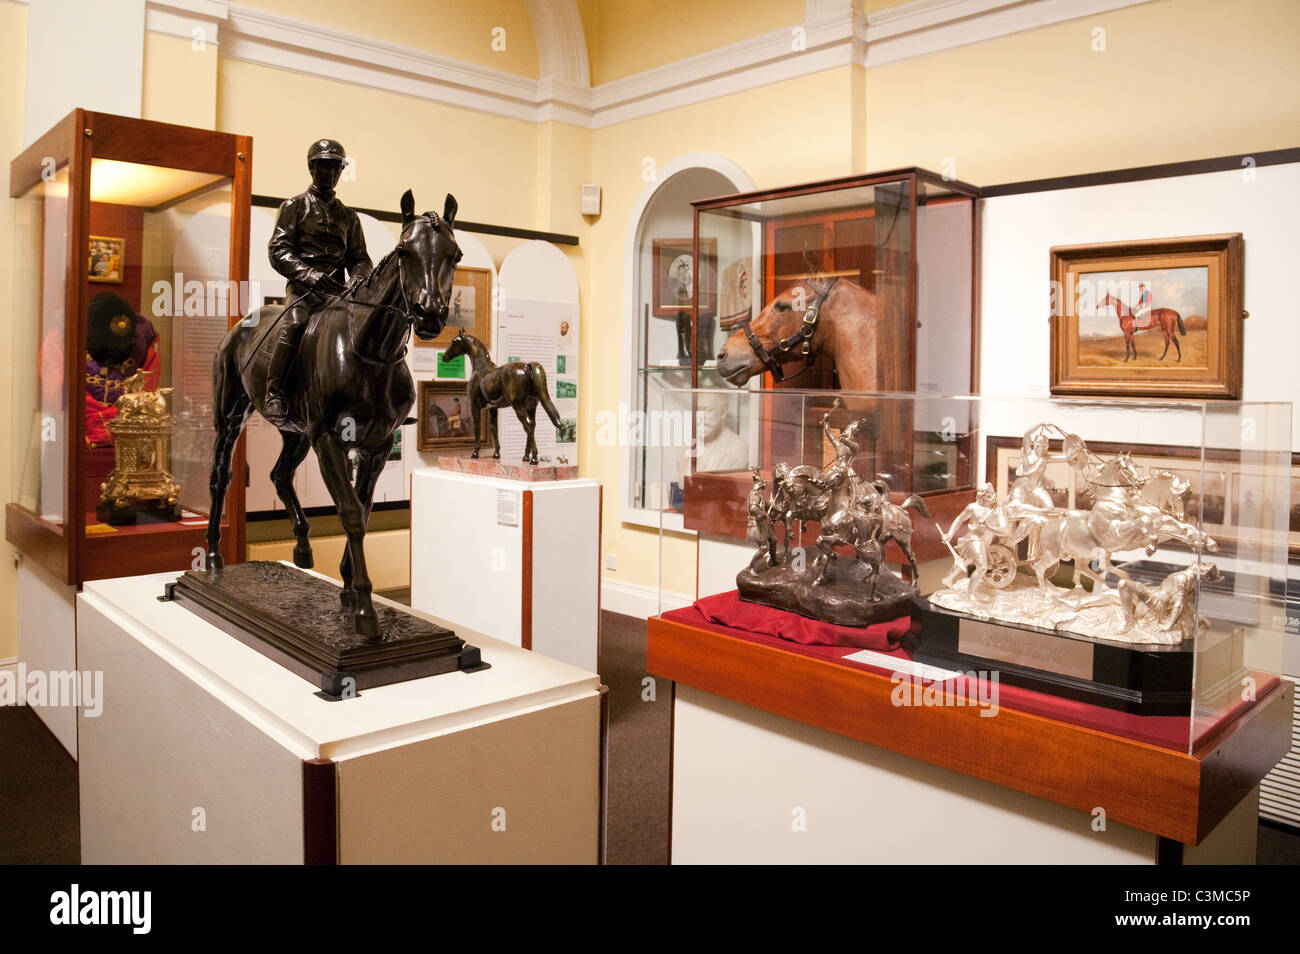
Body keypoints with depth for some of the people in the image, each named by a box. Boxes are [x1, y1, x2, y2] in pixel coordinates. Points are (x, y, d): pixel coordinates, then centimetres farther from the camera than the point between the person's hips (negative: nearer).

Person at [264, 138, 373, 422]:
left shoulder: (348, 216, 23)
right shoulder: (294, 206, 11)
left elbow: (360, 259, 17)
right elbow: (278, 251, 0)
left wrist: (358, 281, -8)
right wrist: (311, 276, -17)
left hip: (336, 288, 4)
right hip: (302, 285, -4)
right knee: (294, 324, -33)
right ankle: (274, 395, -31)